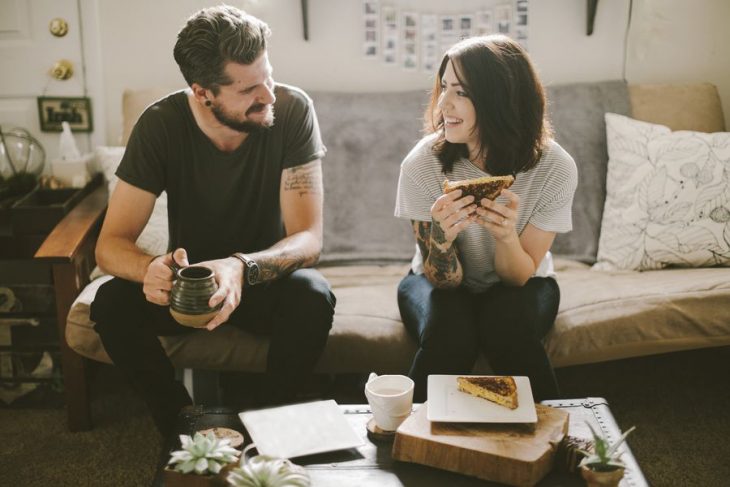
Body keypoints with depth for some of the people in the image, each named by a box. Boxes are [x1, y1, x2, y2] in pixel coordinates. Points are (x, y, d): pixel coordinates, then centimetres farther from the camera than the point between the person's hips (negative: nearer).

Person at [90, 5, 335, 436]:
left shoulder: (292, 110, -21)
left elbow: (309, 238, -25)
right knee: (112, 302, -27)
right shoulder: (161, 124, -19)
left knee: (312, 296, -33)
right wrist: (151, 269, -44)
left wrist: (242, 267, -46)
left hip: (265, 277, -1)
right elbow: (112, 244, -19)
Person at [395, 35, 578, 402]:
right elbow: (443, 280, -18)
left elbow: (519, 276, -15)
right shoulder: (422, 164, -22)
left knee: (509, 326, -32)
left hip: (517, 285, 1)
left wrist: (506, 236, -38)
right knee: (449, 333, -33)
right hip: (442, 282, 0)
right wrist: (441, 236, -41)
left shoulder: (555, 168, -22)